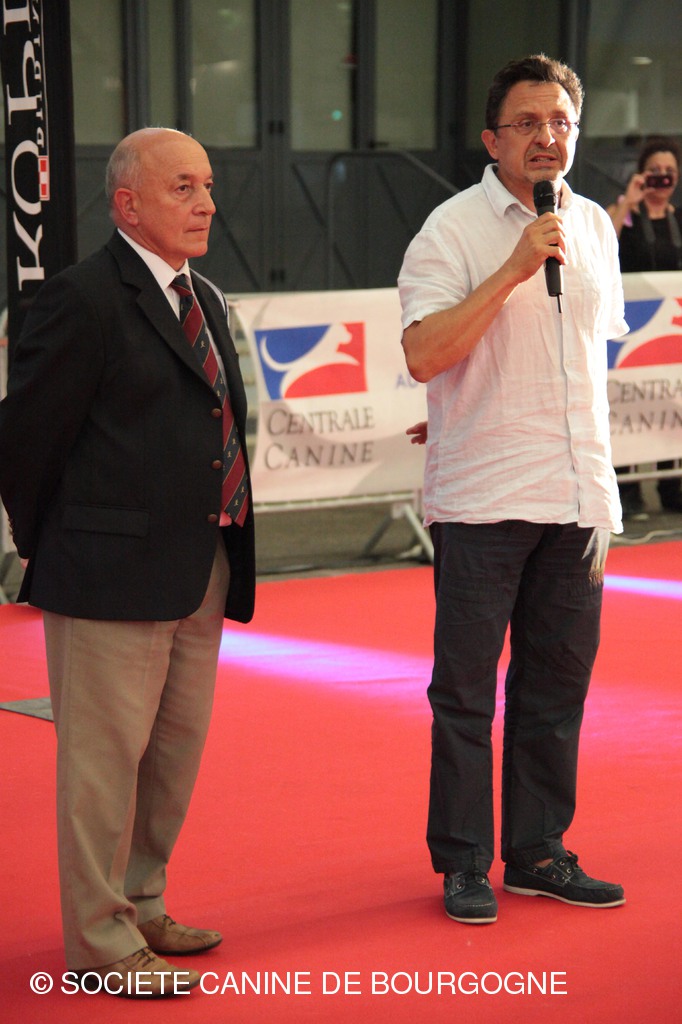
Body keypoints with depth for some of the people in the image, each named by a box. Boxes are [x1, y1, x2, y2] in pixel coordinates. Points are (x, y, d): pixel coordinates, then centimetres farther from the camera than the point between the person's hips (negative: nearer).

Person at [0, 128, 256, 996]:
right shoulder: (82, 299, -12)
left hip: (200, 569, 9)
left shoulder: (204, 299, 15)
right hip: (114, 570, -9)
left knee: (178, 747, 16)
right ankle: (99, 942, 11)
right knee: (106, 754, 0)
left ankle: (140, 907, 32)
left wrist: (228, 559, 13)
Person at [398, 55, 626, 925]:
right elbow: (423, 354, -19)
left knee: (558, 680, 9)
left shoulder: (593, 226, 12)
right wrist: (515, 267, -21)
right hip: (481, 501, -5)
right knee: (466, 689, 1)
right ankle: (463, 862, 13)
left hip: (576, 495, 5)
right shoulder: (453, 229, -6)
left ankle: (538, 852, 21)